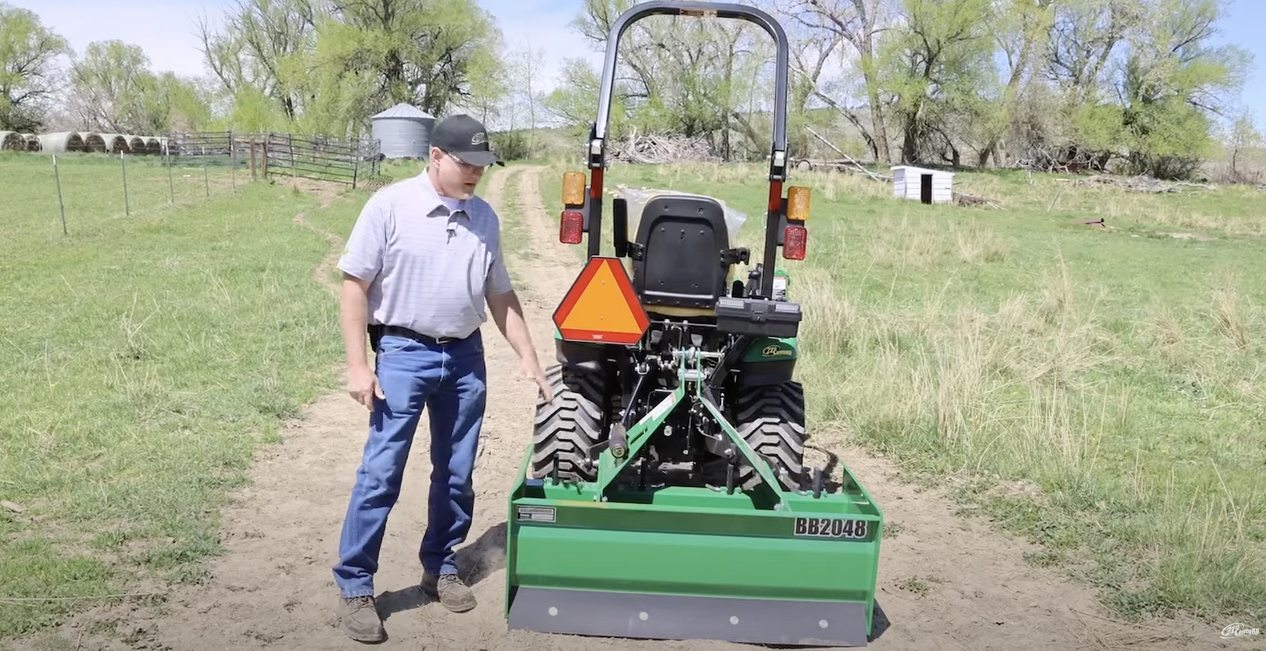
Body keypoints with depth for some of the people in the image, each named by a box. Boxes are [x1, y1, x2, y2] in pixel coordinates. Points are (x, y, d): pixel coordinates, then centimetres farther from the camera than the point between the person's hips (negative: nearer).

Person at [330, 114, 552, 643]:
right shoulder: (390, 205, -8)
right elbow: (354, 285, -8)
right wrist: (357, 364, -13)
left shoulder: (484, 217, 7)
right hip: (404, 353, -5)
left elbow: (499, 294, 14)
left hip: (466, 356, 5)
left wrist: (528, 357, 9)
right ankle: (354, 587, 9)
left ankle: (439, 568, 29)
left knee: (456, 474, 12)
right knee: (380, 473, -4)